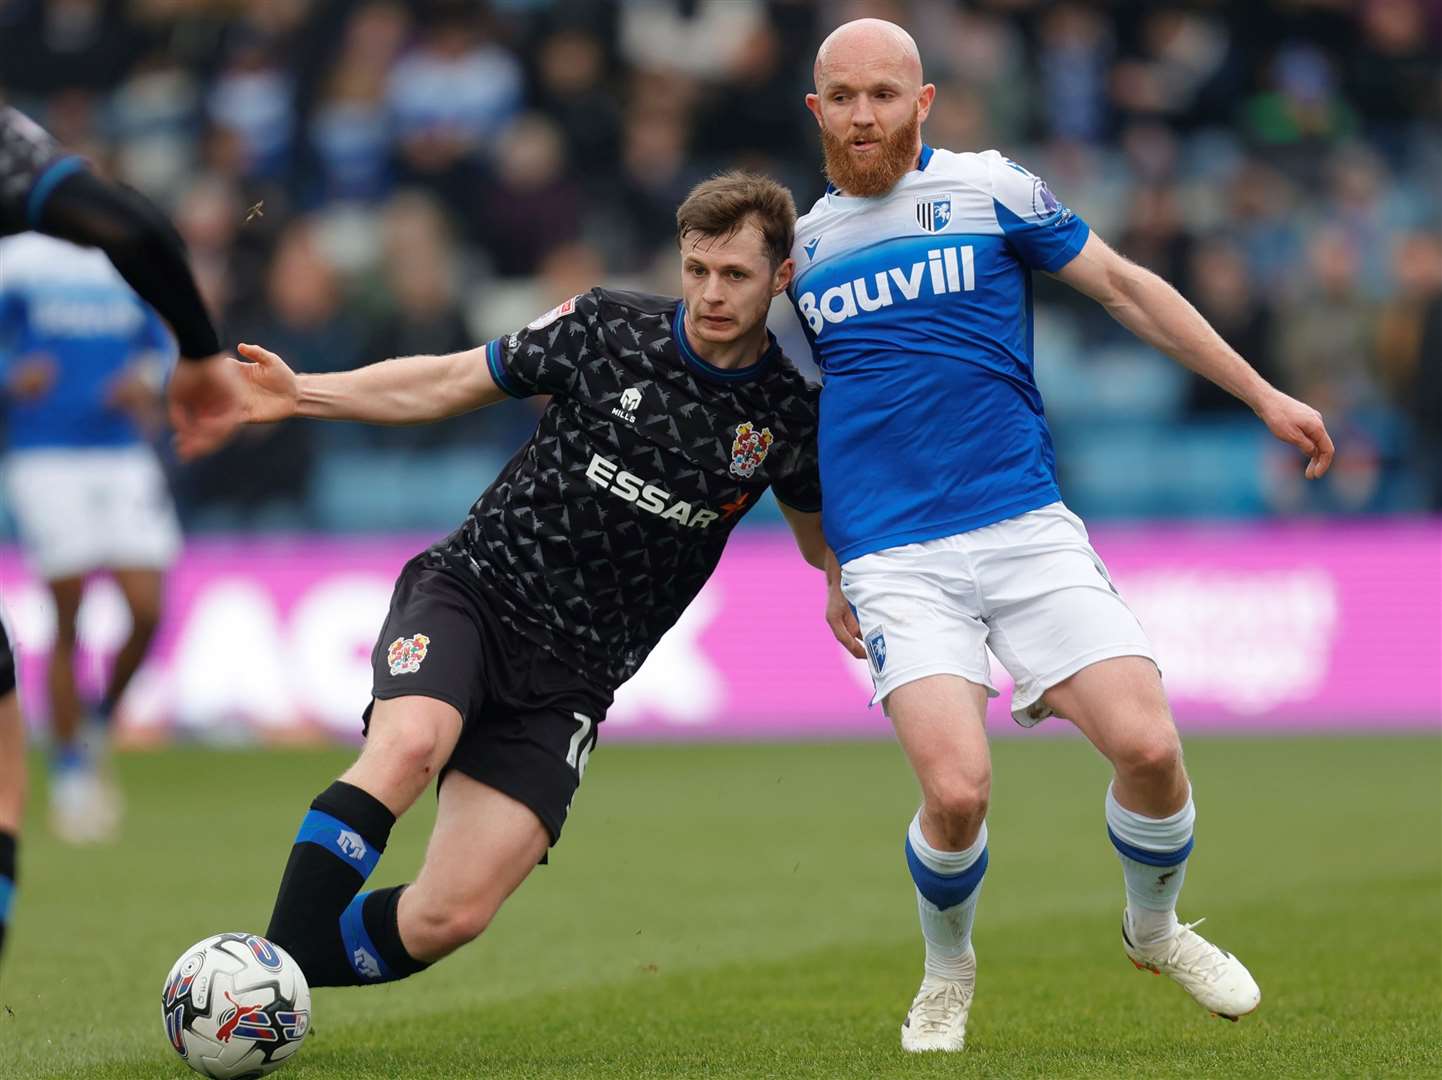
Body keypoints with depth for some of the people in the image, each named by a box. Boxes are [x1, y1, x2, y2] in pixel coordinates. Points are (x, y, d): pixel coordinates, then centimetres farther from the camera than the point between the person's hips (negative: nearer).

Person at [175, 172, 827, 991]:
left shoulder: (787, 415, 0)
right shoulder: (607, 329, -4)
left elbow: (821, 537, 19)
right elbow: (449, 383, 5)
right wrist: (302, 395, -4)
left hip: (567, 678, 1)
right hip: (469, 592, -1)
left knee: (450, 918, -14)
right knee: (407, 744, -37)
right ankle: (274, 955, -29)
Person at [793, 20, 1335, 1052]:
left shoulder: (990, 189, 4)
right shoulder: (804, 243, 12)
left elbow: (1125, 287, 10)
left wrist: (1263, 395, 8)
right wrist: (833, 568, 31)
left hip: (1027, 528, 0)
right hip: (895, 561, 0)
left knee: (1148, 745, -15)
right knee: (956, 789, -20)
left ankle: (1155, 925, 17)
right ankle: (948, 970, 11)